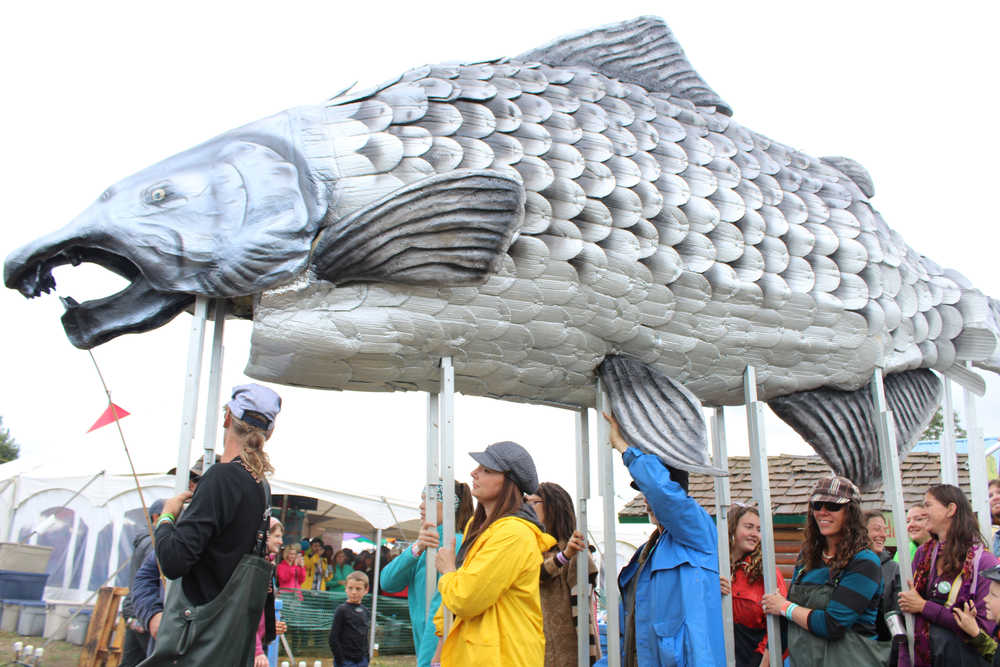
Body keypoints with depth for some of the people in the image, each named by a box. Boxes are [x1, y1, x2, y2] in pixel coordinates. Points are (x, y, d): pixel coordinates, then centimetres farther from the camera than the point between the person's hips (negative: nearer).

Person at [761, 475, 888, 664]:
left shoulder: (865, 563, -15)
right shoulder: (806, 556, 5)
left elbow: (833, 625, -22)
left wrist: (785, 607, -11)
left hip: (848, 661, -5)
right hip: (801, 659, 6)